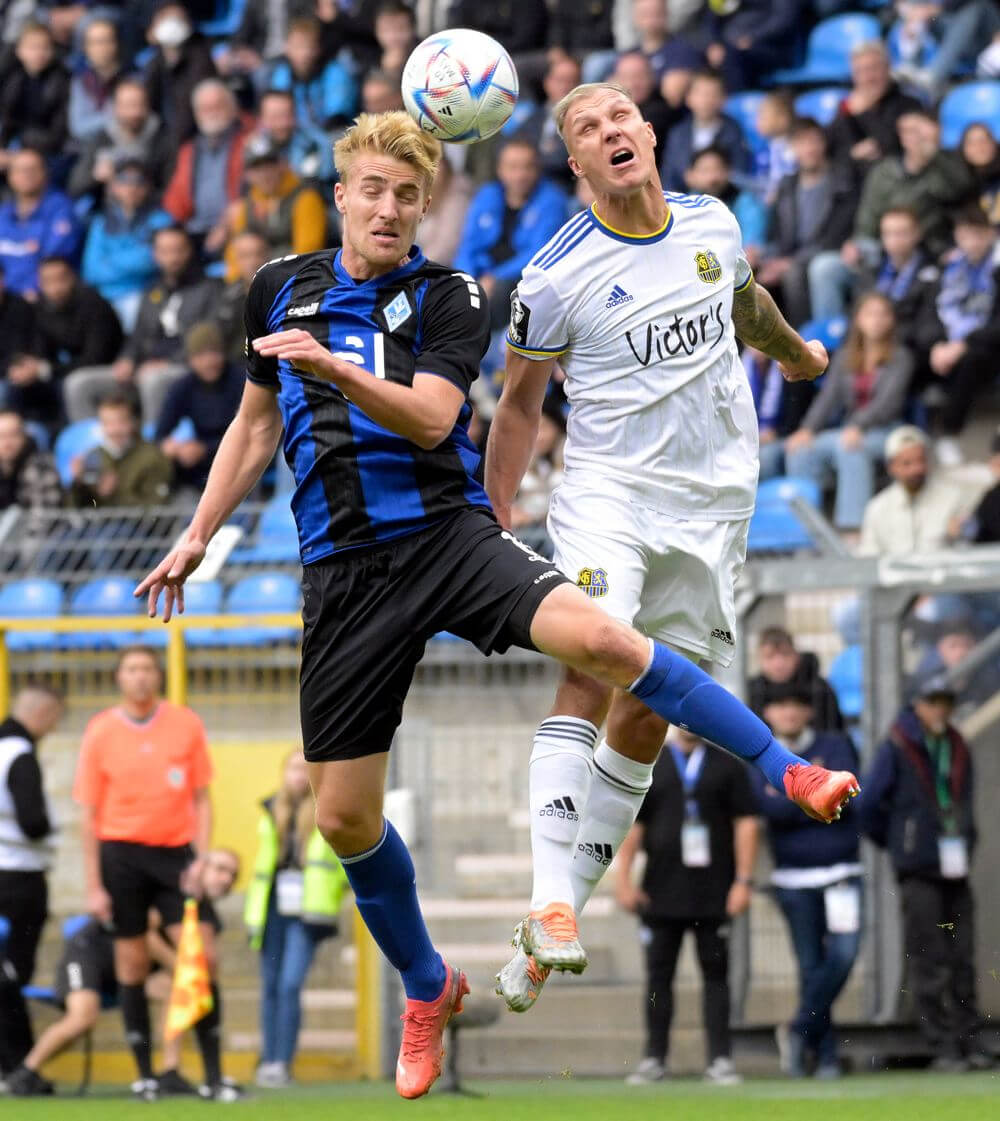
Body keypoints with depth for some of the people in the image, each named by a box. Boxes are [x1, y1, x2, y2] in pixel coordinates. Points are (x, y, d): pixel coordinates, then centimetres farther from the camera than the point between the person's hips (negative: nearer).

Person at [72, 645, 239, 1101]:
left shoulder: (186, 725, 3)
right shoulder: (101, 733, 0)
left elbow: (201, 799, 8)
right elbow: (89, 816, 2)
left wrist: (201, 857, -5)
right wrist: (93, 886, -3)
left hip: (175, 852, 1)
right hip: (121, 853, -1)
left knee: (203, 957, -10)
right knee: (132, 965, 0)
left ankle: (213, 1075, -7)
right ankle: (144, 1075, 8)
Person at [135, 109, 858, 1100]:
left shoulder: (448, 298, 1)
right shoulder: (281, 290, 12)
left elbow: (430, 418, -15)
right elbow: (256, 423, 24)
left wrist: (332, 367, -29)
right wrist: (197, 536, 19)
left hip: (447, 534, -3)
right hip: (344, 569, 3)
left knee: (599, 640, -30)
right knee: (342, 816, 1)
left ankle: (791, 776, -21)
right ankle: (427, 990, 24)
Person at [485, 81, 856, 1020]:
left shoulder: (711, 225, 5)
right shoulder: (557, 276, -7)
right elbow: (518, 401, 5)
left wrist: (794, 350, 47)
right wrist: (492, 516, 3)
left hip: (711, 502, 5)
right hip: (607, 490, -5)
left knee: (648, 715, 1)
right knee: (592, 668, -25)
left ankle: (568, 903, 8)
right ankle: (550, 907, -33)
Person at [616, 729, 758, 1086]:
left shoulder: (728, 766, 7)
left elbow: (745, 823, 3)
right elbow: (631, 825, 7)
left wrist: (744, 880, -5)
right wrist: (623, 879, -2)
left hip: (714, 894, -1)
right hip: (661, 892, 1)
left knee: (716, 973, 0)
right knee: (658, 974, 3)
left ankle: (719, 1059, 2)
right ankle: (654, 1059, 8)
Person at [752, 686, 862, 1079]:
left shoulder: (836, 746, 6)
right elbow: (767, 806, -11)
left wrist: (789, 797, -8)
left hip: (841, 871, 0)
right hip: (793, 878, 0)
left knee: (843, 953, -15)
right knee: (811, 965, 1)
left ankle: (800, 1030, -4)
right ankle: (824, 1052, 6)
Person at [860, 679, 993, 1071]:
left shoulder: (957, 749, 12)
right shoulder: (897, 749, -5)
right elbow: (870, 805, -2)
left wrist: (966, 842, 15)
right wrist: (895, 844, 8)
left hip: (954, 870, 5)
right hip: (918, 872, -5)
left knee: (962, 961, 7)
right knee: (929, 963, -5)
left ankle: (969, 1042, 11)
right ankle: (942, 1047, -4)